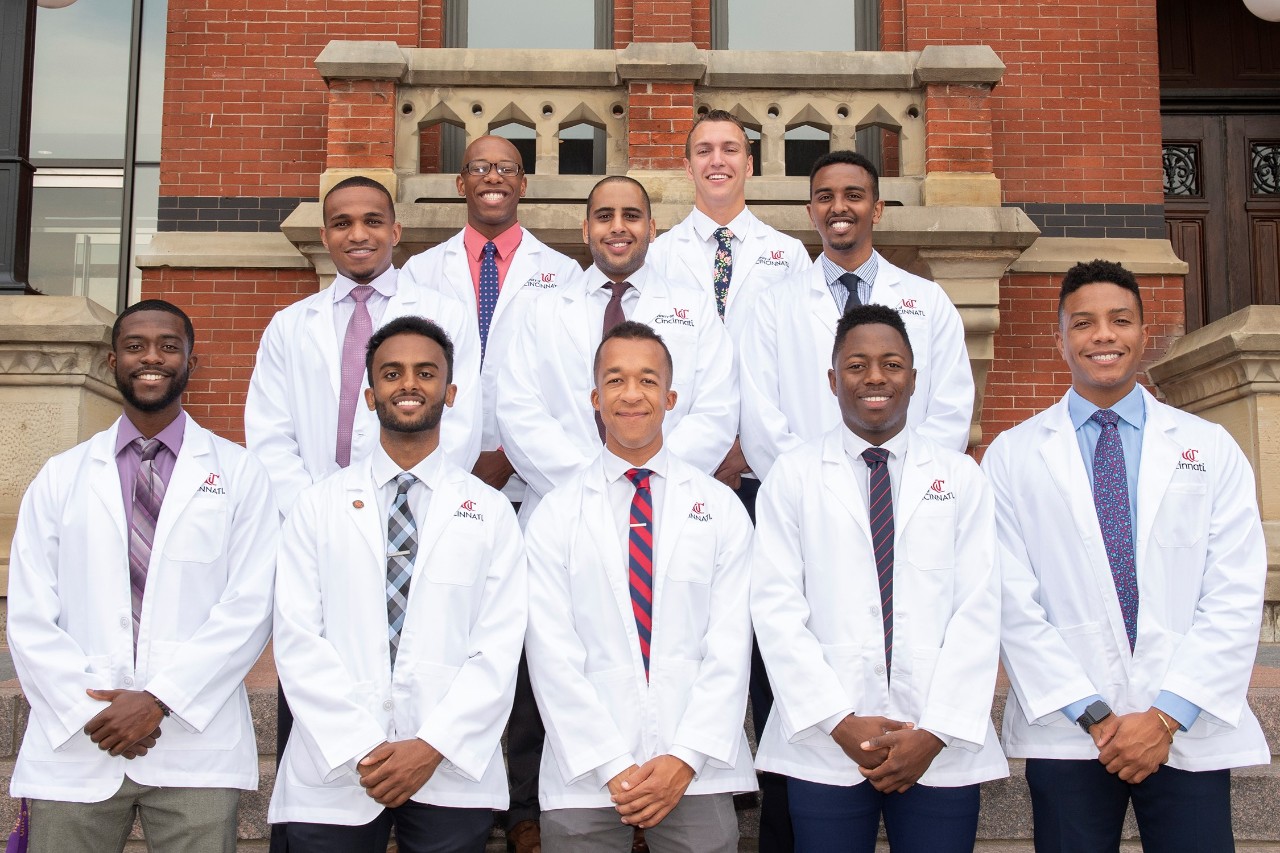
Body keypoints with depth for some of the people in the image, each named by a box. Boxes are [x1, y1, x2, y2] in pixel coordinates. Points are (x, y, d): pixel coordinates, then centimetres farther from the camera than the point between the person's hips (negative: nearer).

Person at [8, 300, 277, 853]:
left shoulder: (239, 473, 5)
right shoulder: (59, 478, 11)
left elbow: (250, 606, -3)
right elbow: (30, 618, 5)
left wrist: (160, 700, -11)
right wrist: (89, 709, -8)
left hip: (197, 753, -1)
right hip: (74, 750, 2)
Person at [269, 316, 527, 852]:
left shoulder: (491, 512, 6)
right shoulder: (318, 506, 6)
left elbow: (499, 648, -1)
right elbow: (298, 640, -1)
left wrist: (434, 746, -12)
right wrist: (361, 749, -10)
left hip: (452, 776, 0)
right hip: (334, 775, 1)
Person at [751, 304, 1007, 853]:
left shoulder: (960, 476, 8)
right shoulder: (793, 475, 5)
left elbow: (978, 610, 2)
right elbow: (776, 607, -2)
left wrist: (937, 730, -7)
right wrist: (840, 722, -10)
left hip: (941, 749, 1)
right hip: (824, 750, -1)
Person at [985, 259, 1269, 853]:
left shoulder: (1212, 449, 7)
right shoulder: (1012, 455, 3)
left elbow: (1236, 598, 0)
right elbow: (1013, 602, -3)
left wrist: (1168, 715, -9)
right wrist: (1092, 716, -9)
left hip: (1191, 734, 1)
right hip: (1066, 734, -1)